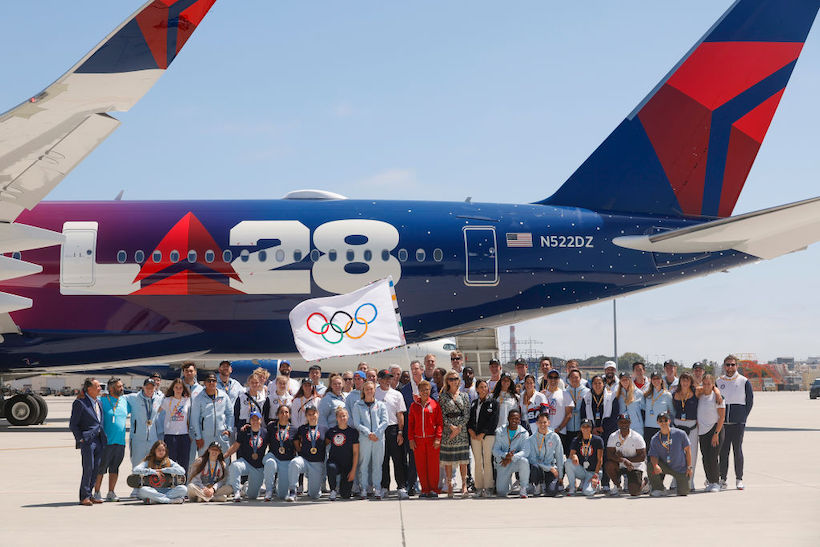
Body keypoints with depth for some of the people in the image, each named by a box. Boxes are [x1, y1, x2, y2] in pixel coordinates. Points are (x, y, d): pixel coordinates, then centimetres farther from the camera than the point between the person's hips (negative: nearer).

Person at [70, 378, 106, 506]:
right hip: (87, 441, -7)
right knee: (88, 469, -9)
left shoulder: (98, 402, 16)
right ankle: (84, 497, -1)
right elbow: (73, 425, -5)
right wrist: (81, 439, -11)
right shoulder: (80, 403, -6)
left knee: (96, 469, 6)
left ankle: (88, 495, 14)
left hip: (99, 441, 7)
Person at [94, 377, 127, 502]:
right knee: (101, 467, -2)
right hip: (107, 441, -5)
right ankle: (96, 493, 5)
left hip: (120, 442, 5)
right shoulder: (102, 401, -4)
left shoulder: (124, 401, 14)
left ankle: (111, 493, 16)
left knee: (115, 468, 9)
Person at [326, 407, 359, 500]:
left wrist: (353, 470, -7)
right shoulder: (332, 431, 2)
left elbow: (355, 452, -2)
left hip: (348, 466, 0)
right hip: (334, 461, 0)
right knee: (331, 468, -39)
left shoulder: (353, 432, -3)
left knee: (345, 495, -4)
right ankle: (333, 490, -11)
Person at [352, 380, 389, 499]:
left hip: (379, 438, 1)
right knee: (364, 464, -2)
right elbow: (357, 423, 0)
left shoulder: (381, 405, 13)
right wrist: (368, 433, -11)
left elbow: (385, 422, 4)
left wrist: (376, 433, -9)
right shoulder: (358, 405, 9)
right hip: (364, 439, -1)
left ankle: (377, 488, 6)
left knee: (378, 463, 2)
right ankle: (363, 489, 1)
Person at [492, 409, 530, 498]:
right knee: (501, 493, -8)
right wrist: (505, 455, -25)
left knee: (524, 461, -38)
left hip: (516, 461, -1)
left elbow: (525, 452, -15)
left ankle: (523, 489, -18)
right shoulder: (500, 432, 0)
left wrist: (511, 458, -30)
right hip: (503, 463, 1)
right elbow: (495, 450, -4)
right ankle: (508, 482, 30)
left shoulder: (524, 433, -5)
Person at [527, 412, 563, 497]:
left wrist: (560, 477, 7)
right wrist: (549, 468, -16)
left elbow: (560, 457, 7)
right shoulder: (531, 439, -5)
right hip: (538, 466, -1)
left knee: (551, 492, -23)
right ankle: (537, 485, -5)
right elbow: (532, 459, -9)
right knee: (535, 468, -38)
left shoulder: (555, 437, 1)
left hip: (551, 467, 1)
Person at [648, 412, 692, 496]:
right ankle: (658, 489, -8)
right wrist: (655, 466, -35)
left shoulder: (680, 434, -9)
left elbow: (687, 450, -2)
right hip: (665, 467, 1)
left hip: (681, 468, -1)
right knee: (651, 465, -28)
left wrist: (689, 467, -7)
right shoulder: (655, 439, -6)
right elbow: (653, 455, -13)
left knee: (683, 492, -4)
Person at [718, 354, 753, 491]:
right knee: (723, 451, 2)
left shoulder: (744, 381, 2)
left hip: (738, 423, -2)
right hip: (722, 423, 2)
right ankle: (722, 479, 7)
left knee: (737, 450, -2)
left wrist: (743, 416, -2)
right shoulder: (718, 382, 9)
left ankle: (739, 479, 6)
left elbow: (750, 401, 5)